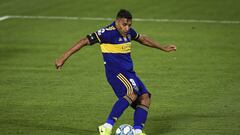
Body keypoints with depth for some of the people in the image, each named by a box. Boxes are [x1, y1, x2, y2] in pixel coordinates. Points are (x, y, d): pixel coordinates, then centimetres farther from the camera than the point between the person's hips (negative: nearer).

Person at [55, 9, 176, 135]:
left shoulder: (128, 31, 9)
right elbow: (85, 41, -16)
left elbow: (143, 39, 29)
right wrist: (63, 57, -18)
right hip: (115, 72, -9)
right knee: (132, 93, -30)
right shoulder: (108, 32, -16)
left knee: (144, 97, -5)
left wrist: (163, 48, 38)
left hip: (129, 72, 9)